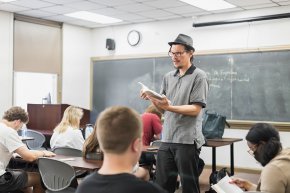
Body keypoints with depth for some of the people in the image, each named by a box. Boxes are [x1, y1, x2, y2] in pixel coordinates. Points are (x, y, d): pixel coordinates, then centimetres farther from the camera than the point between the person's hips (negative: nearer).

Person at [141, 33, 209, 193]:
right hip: (167, 139, 6)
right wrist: (153, 99, -6)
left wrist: (170, 107, -23)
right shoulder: (168, 77, 14)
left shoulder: (199, 76, -4)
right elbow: (162, 109, 14)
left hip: (187, 140, -5)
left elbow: (195, 110, -12)